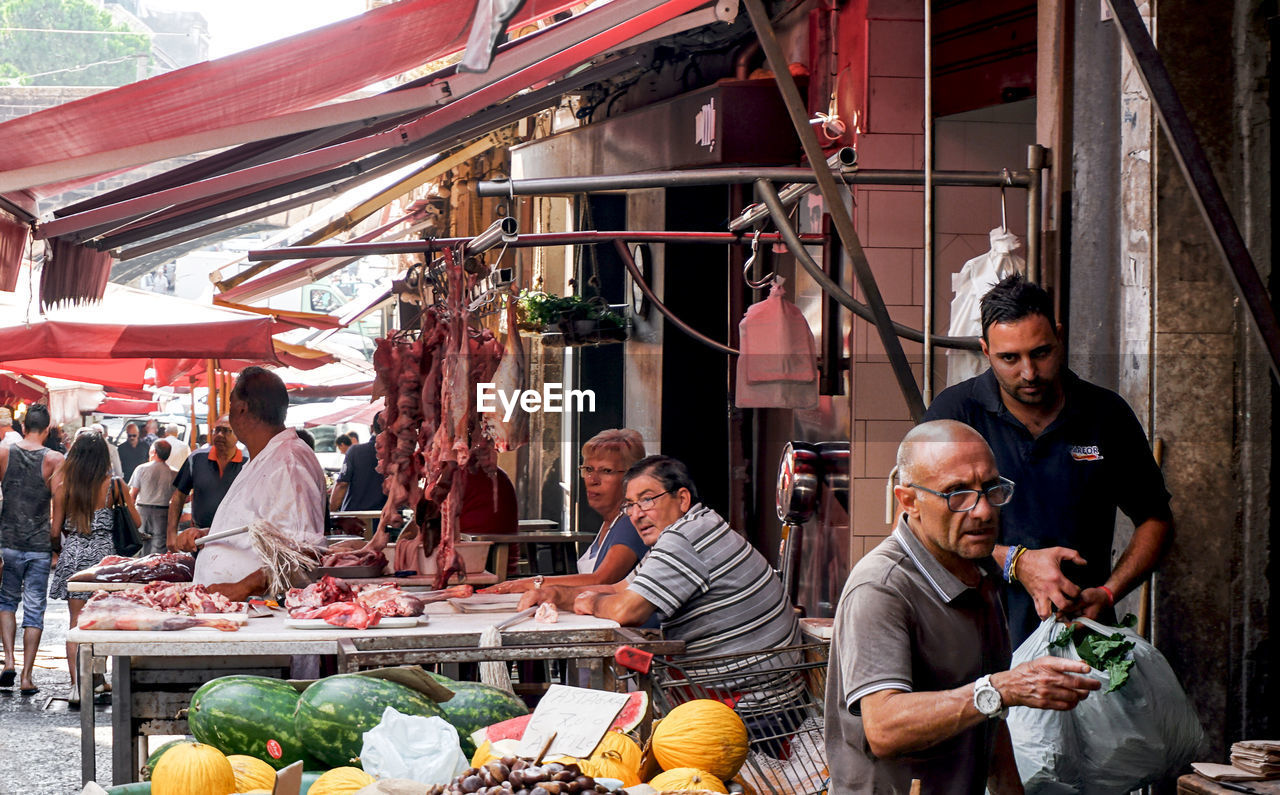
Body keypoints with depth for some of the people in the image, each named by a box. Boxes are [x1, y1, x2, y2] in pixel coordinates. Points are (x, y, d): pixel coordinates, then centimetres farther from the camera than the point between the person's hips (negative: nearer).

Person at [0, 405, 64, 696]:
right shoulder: (54, 460, -7)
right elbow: (59, 505, -9)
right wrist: (57, 541, 1)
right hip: (41, 545, -1)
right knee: (34, 608, 5)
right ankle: (27, 676, 4)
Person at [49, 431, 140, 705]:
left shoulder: (63, 485, -2)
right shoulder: (114, 485, -6)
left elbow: (56, 529, 2)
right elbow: (137, 522, 1)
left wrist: (56, 550, 22)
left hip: (72, 554, 1)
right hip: (103, 554, -1)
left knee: (76, 622, 5)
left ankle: (76, 685, 0)